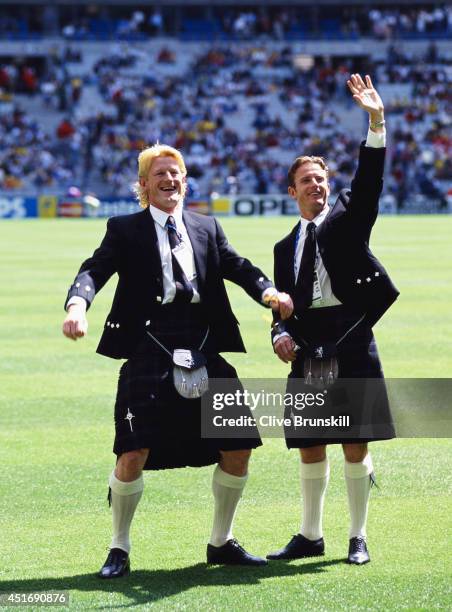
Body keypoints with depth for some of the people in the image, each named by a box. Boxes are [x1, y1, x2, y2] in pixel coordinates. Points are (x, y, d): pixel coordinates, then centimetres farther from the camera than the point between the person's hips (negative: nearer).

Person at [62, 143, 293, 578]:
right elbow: (94, 270, -9)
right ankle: (119, 548, 7)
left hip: (205, 352, 4)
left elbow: (237, 266, 3)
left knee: (239, 447, 2)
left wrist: (269, 292, -18)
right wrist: (77, 304, -31)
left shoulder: (206, 228, 16)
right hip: (149, 352, -4)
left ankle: (221, 542, 21)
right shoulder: (125, 230, 4)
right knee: (134, 453, -12)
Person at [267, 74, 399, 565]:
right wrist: (281, 334, -6)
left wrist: (376, 124, -22)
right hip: (308, 351, 4)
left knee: (355, 446, -1)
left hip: (351, 344, -4)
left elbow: (369, 179, -9)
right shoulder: (286, 247, 16)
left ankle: (358, 538, 7)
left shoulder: (348, 217, 7)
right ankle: (310, 535, 19)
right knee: (310, 448, 8)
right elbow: (283, 303, 16)